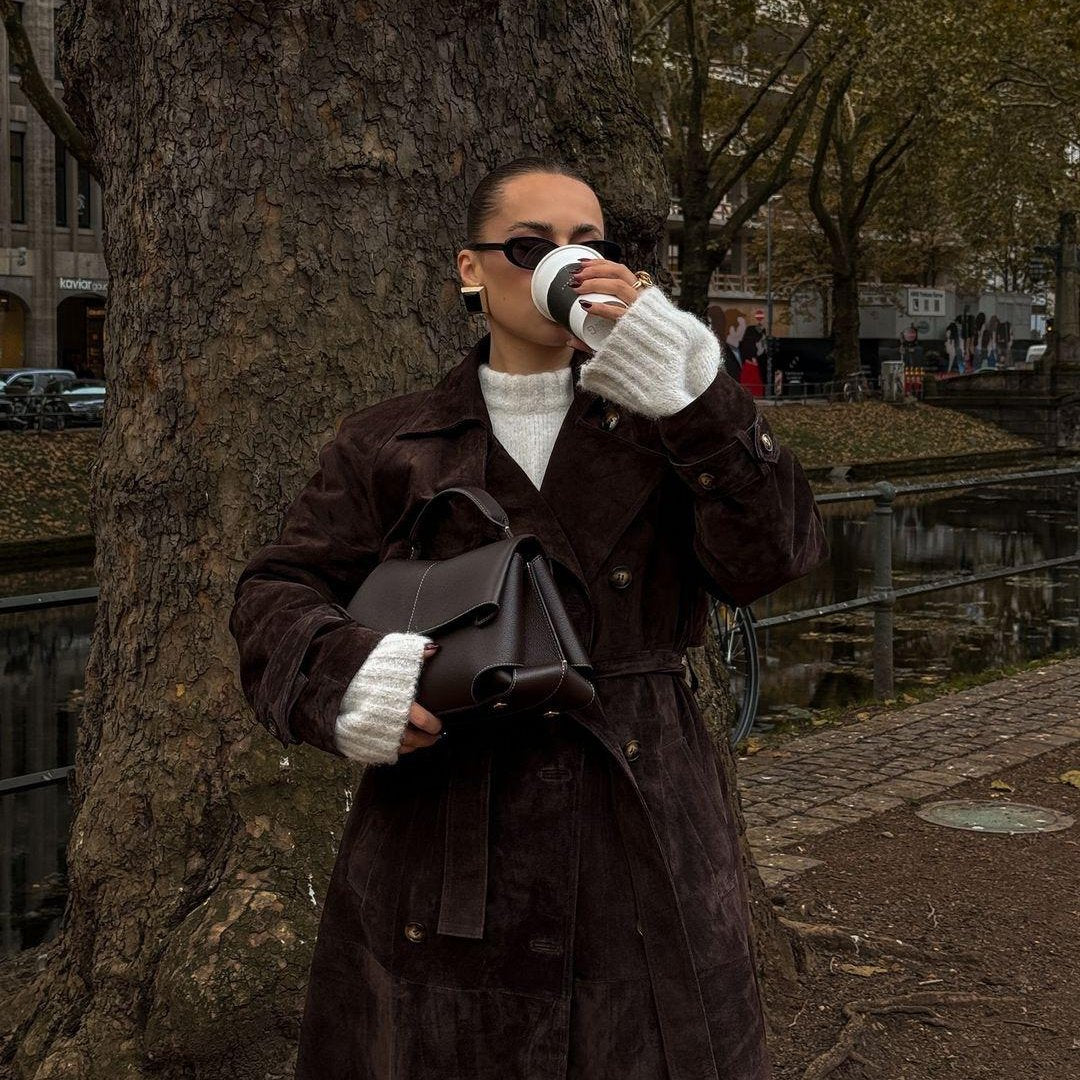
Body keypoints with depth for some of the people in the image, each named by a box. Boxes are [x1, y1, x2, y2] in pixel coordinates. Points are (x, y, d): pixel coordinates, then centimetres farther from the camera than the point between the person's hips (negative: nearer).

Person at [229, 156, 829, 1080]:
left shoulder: (661, 426, 8)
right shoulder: (391, 445, 7)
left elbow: (770, 558, -7)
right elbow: (277, 591, 5)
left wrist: (692, 396, -20)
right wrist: (337, 673, -18)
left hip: (643, 846, 1)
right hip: (446, 855, 0)